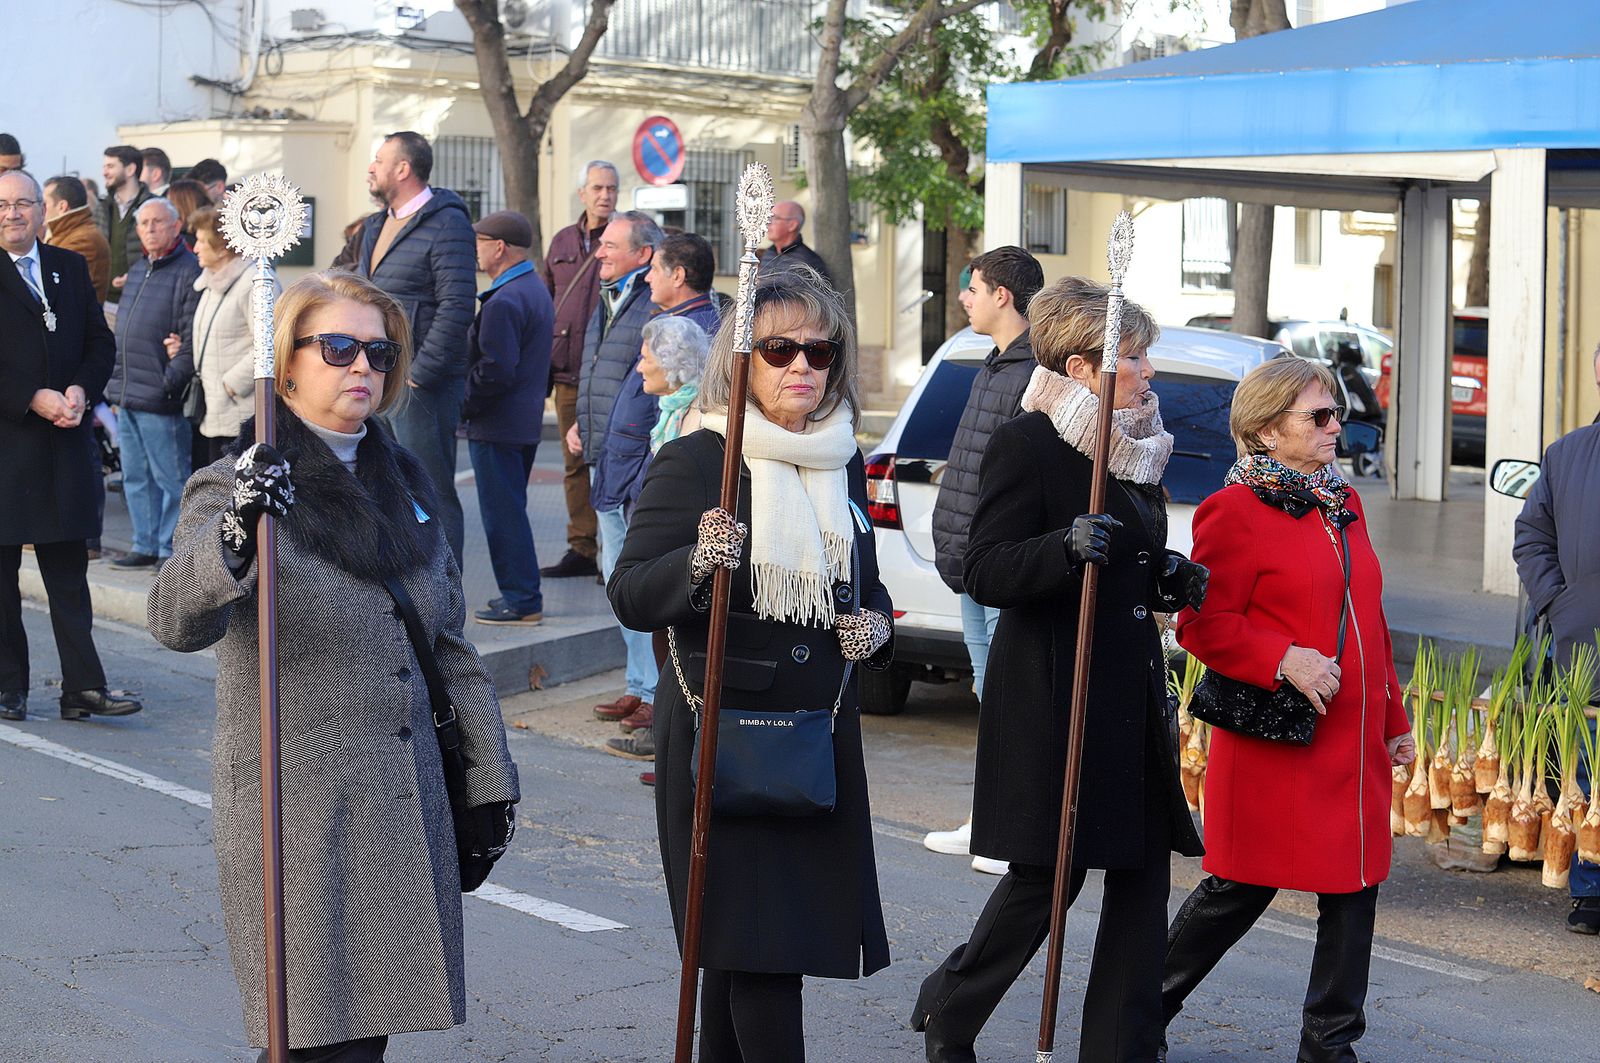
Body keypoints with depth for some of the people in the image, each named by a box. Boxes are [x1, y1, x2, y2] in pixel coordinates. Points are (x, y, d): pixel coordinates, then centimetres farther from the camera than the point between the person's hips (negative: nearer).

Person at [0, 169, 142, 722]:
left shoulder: (71, 268, 11)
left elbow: (101, 342, 9)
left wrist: (80, 390, -9)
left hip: (65, 440, 4)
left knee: (69, 572, 4)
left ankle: (83, 687, 5)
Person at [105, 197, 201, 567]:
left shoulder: (190, 272, -9)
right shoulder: (137, 271, 18)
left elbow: (194, 339, -15)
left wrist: (170, 382, -18)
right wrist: (116, 382, 16)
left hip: (160, 398, -9)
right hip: (127, 395, 9)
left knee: (171, 477, -2)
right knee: (136, 477, 13)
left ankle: (172, 549, 5)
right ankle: (146, 546, 20)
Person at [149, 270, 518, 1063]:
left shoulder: (403, 482, 13)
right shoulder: (241, 486, -8)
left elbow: (448, 644, 20)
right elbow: (177, 623, -26)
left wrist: (487, 774, 16)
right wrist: (235, 538, -45)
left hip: (406, 807, 6)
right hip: (297, 812, -6)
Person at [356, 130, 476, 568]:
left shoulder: (446, 223, -12)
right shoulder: (377, 226, 17)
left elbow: (456, 307, -19)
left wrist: (419, 374, -20)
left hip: (422, 384, -9)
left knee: (431, 494, -5)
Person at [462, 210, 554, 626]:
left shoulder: (505, 301, -19)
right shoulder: (537, 290, 13)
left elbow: (496, 371, -24)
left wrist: (462, 406, -13)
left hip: (497, 425, -10)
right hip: (527, 421, 10)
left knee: (502, 513, -4)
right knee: (511, 510, 18)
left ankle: (521, 600, 0)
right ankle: (524, 592, 24)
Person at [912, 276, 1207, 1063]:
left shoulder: (1135, 448, 14)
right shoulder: (1026, 444, -11)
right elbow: (984, 573, -17)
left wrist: (1173, 580, 6)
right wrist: (1066, 547, -33)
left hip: (1130, 695, 8)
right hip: (1053, 699, -8)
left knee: (1143, 874, 5)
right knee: (1048, 874, -1)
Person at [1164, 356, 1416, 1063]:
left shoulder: (1343, 503, 14)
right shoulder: (1234, 511, -10)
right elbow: (1202, 624, -12)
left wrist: (1393, 720, 20)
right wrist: (1284, 660, -23)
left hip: (1355, 745, 7)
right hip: (1275, 741, -7)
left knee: (1355, 887, 6)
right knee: (1243, 888, 3)